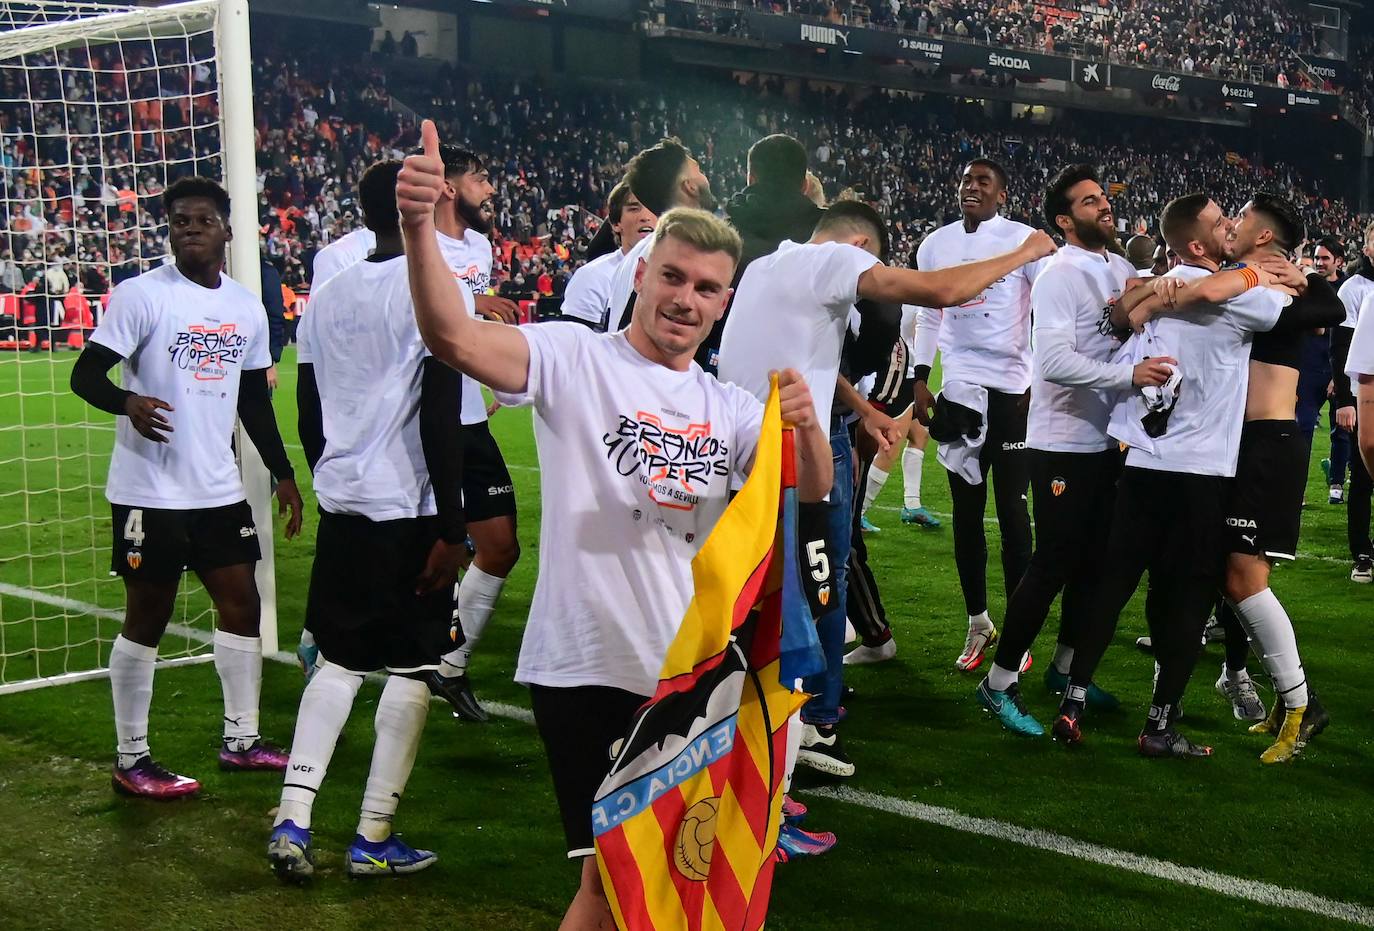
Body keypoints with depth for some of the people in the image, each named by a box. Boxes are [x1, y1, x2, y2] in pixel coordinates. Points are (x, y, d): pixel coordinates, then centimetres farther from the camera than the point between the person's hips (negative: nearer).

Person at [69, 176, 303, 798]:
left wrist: (282, 473, 14)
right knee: (147, 617, 2)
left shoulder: (247, 307, 10)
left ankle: (240, 739, 24)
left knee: (241, 603, 10)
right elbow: (86, 373, -12)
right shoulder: (141, 295, -9)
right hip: (150, 491, -6)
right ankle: (131, 761, 13)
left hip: (219, 489, 6)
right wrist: (128, 403, -33)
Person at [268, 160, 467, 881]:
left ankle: (292, 818, 8)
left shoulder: (328, 295, 10)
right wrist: (450, 529, -12)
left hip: (341, 504, 6)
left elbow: (309, 414, 14)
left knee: (340, 658, 16)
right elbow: (439, 420, -15)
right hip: (412, 508, -6)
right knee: (412, 666, 5)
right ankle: (373, 838, 10)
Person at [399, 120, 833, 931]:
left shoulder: (728, 407, 12)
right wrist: (419, 227, -39)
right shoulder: (574, 360, -5)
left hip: (690, 674, 6)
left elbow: (813, 489, 3)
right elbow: (453, 337, -21)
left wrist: (808, 426, -19)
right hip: (588, 667, -6)